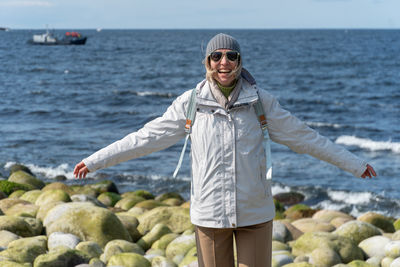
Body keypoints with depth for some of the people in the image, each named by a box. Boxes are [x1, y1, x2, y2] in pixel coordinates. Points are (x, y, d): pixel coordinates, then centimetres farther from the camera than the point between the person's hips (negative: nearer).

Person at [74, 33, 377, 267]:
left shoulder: (261, 101, -1)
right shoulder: (190, 103, -2)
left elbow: (304, 137, 6)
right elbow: (145, 138, 2)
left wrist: (355, 164, 9)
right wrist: (94, 161, 0)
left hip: (255, 213, 0)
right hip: (210, 213, 0)